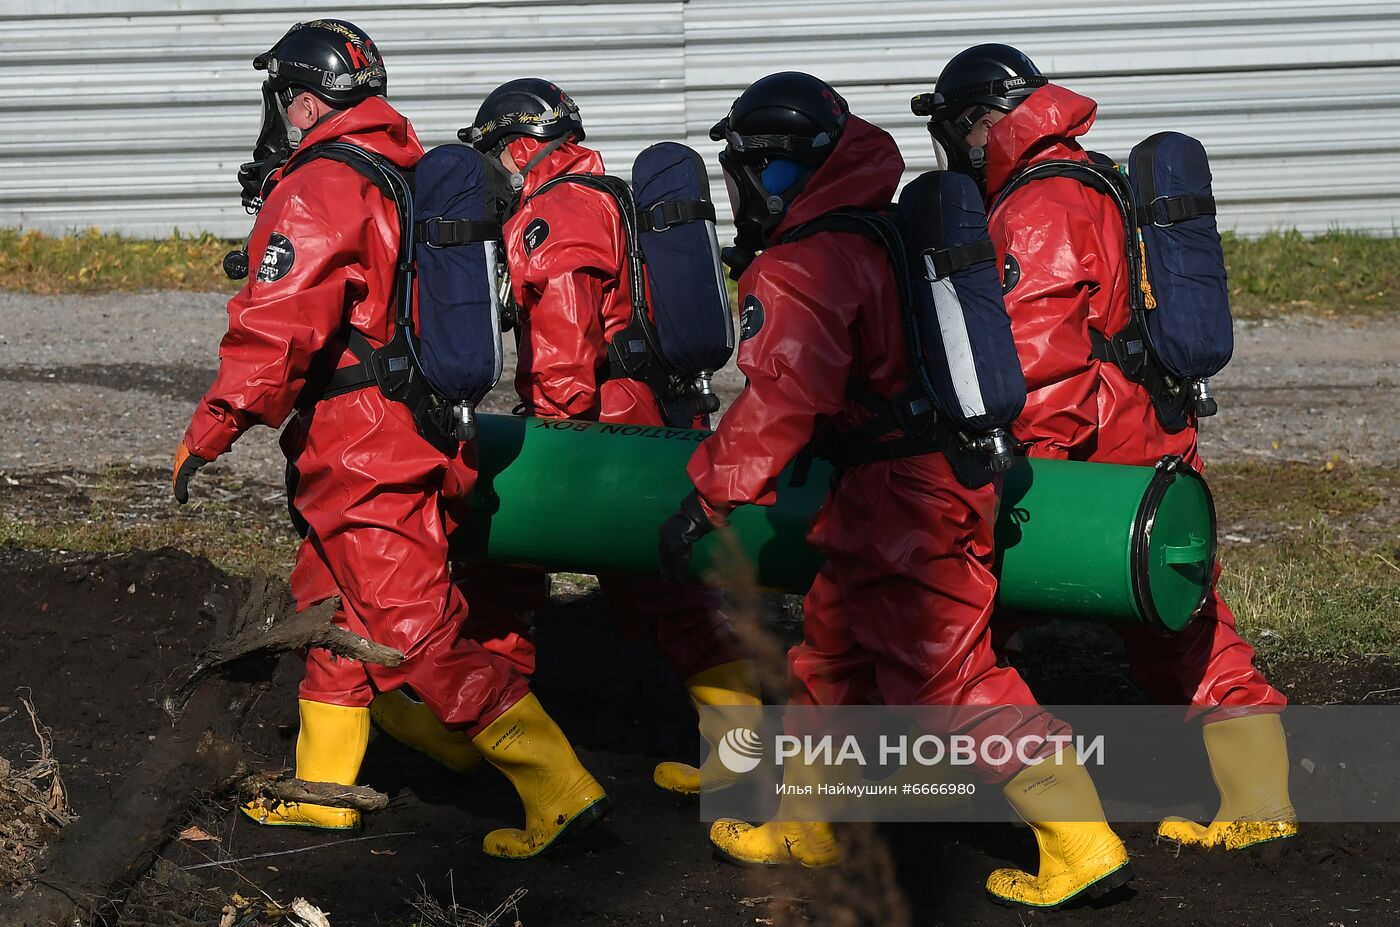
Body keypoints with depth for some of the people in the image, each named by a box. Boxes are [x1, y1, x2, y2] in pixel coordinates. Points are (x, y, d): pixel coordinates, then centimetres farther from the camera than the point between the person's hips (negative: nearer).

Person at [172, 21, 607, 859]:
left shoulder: (317, 189, -15)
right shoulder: (410, 174, 14)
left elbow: (278, 328, -21)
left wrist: (209, 431, -15)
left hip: (361, 458, -10)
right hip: (419, 437, 10)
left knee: (420, 631, -9)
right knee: (333, 606, 20)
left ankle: (560, 790, -11)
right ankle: (323, 790, 30)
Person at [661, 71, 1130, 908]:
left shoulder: (801, 266, -16)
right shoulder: (885, 235, 15)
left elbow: (778, 400, -27)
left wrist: (708, 497, -22)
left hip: (905, 507, -10)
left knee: (948, 676, -7)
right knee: (835, 651, 22)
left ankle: (1084, 843, -7)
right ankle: (807, 825, 36)